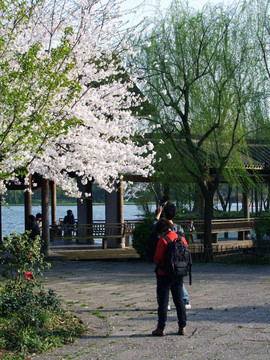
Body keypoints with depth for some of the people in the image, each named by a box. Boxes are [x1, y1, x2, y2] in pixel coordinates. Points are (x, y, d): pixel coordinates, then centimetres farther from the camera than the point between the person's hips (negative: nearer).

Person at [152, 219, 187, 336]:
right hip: (179, 274, 6)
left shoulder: (163, 241, -14)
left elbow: (157, 258, -16)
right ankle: (182, 327, 13)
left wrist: (159, 263, 5)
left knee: (163, 301, 2)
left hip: (164, 275, -5)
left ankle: (161, 328, 4)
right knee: (179, 300, 12)